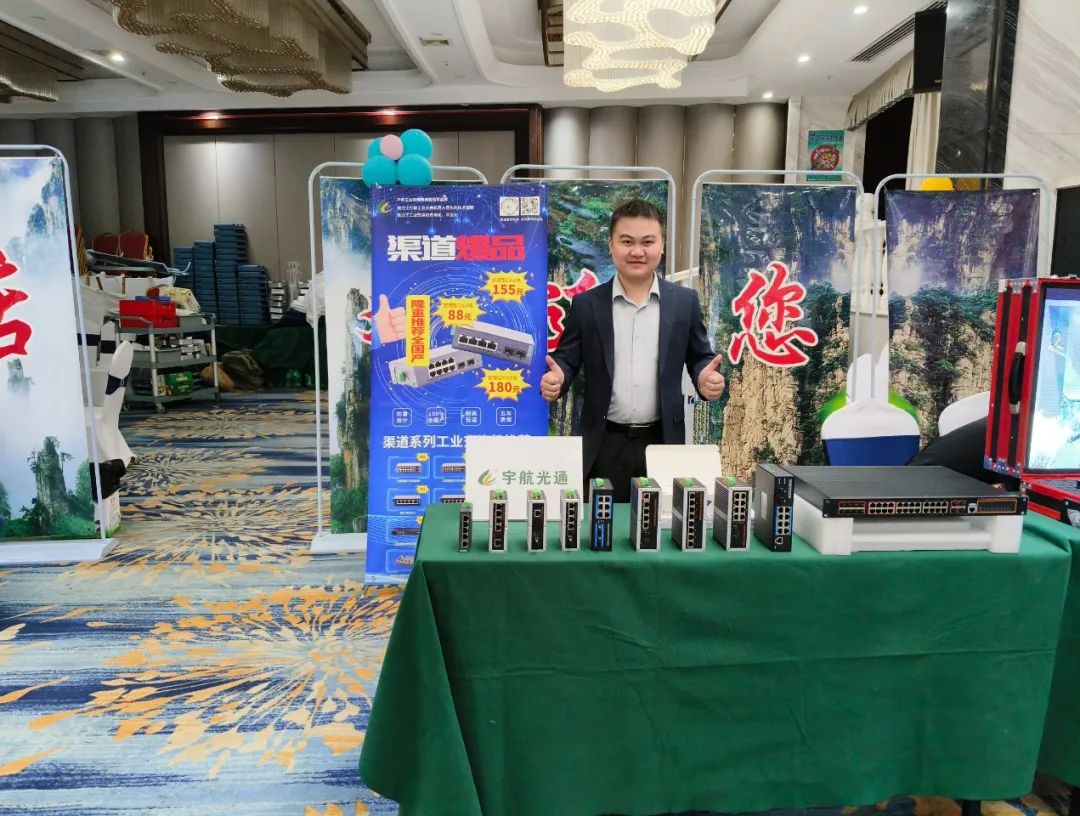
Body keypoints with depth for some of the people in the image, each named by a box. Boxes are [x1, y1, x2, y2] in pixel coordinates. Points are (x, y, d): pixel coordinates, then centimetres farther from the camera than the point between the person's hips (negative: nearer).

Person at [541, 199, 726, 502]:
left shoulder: (685, 301, 3)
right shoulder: (586, 304, 1)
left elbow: (700, 358, 9)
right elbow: (566, 359, 3)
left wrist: (706, 378, -13)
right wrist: (556, 379, -18)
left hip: (663, 441, 1)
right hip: (605, 445, 0)